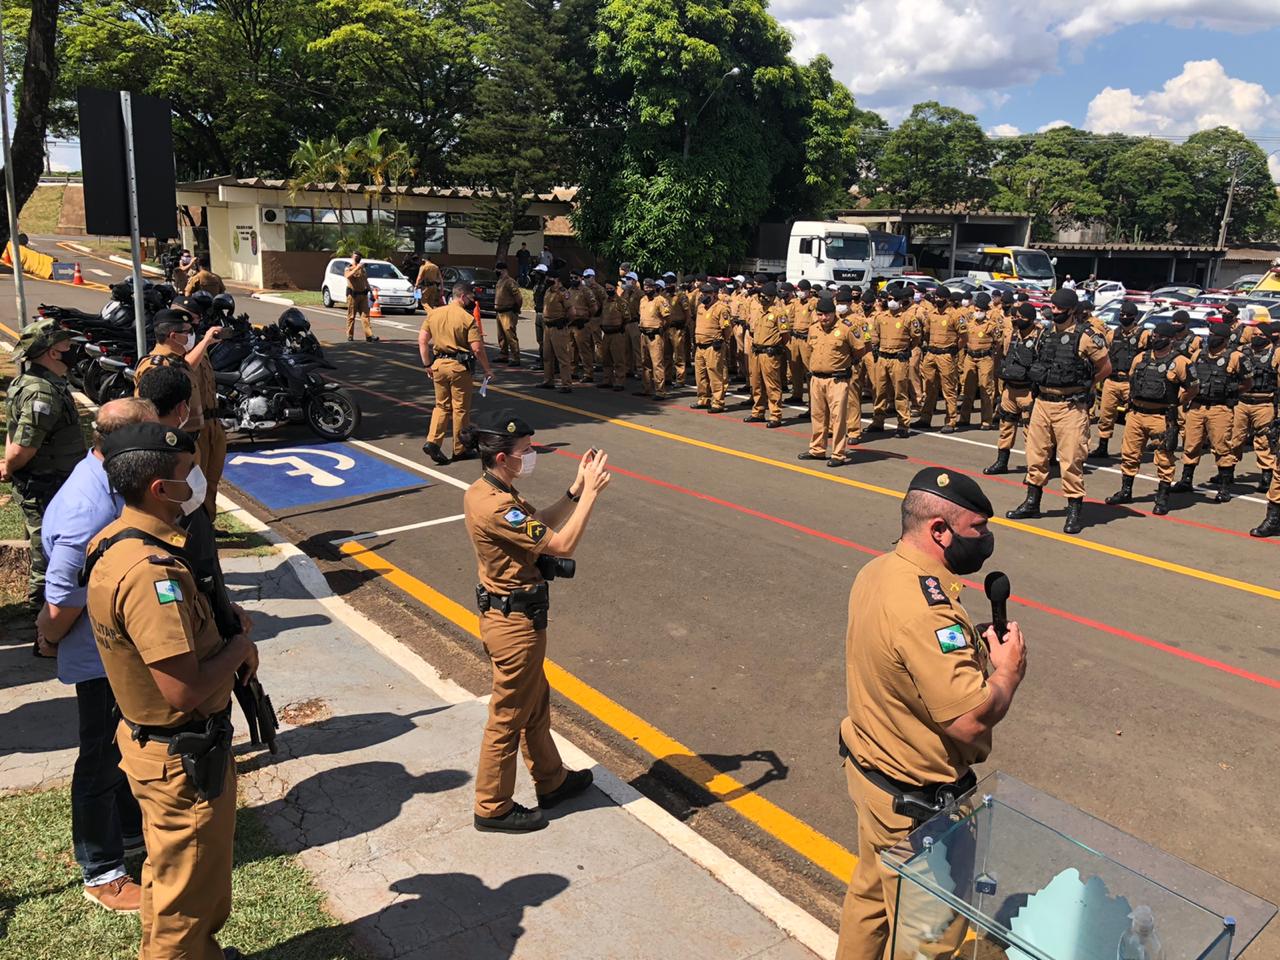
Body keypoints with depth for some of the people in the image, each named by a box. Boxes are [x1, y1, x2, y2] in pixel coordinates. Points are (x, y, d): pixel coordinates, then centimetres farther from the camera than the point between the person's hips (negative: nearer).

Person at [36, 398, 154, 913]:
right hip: (102, 660, -9)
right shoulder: (88, 516, -34)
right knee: (103, 760, 9)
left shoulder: (109, 483, -4)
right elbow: (61, 607, -25)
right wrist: (49, 640, -6)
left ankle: (130, 829, 47)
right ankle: (101, 873, 29)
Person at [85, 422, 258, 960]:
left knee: (172, 872, 30)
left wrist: (218, 626, 2)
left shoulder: (116, 540, -1)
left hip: (148, 737, 10)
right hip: (184, 758, -10)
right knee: (188, 890, 13)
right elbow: (185, 690, -35)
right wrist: (239, 649, -17)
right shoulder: (150, 572, -33)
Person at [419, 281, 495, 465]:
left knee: (441, 405, 16)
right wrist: (487, 369, -4)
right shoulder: (467, 318, -12)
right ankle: (459, 449, 16)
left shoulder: (433, 314, 6)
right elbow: (477, 348, -16)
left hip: (438, 364, 5)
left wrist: (427, 365, 13)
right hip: (459, 367, -5)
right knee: (461, 408, 7)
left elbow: (422, 340, 6)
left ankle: (432, 441, 0)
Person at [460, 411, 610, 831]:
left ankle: (552, 781, 43)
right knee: (508, 717, 8)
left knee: (536, 703, 24)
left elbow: (540, 526, 10)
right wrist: (591, 492, -20)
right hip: (515, 622, -10)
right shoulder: (497, 507, -29)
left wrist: (576, 490, 2)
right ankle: (493, 807, 26)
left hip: (507, 613, 10)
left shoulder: (484, 492, 2)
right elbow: (562, 544, -26)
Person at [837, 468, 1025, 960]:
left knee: (870, 890, 28)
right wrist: (1008, 670, -14)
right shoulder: (924, 611, -33)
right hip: (916, 804, -9)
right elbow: (971, 718, -32)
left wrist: (976, 650, 0)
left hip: (866, 767, 9)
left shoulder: (875, 572, -3)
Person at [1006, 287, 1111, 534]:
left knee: (1071, 460, -3)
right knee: (1036, 455, 13)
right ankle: (1032, 503, 26)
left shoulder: (1085, 337, -9)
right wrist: (1047, 387, 11)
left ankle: (1074, 511, 5)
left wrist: (1083, 386, 2)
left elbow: (1105, 367, -2)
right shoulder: (1045, 336, 9)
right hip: (1042, 403, 6)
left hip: (1070, 408, -6)